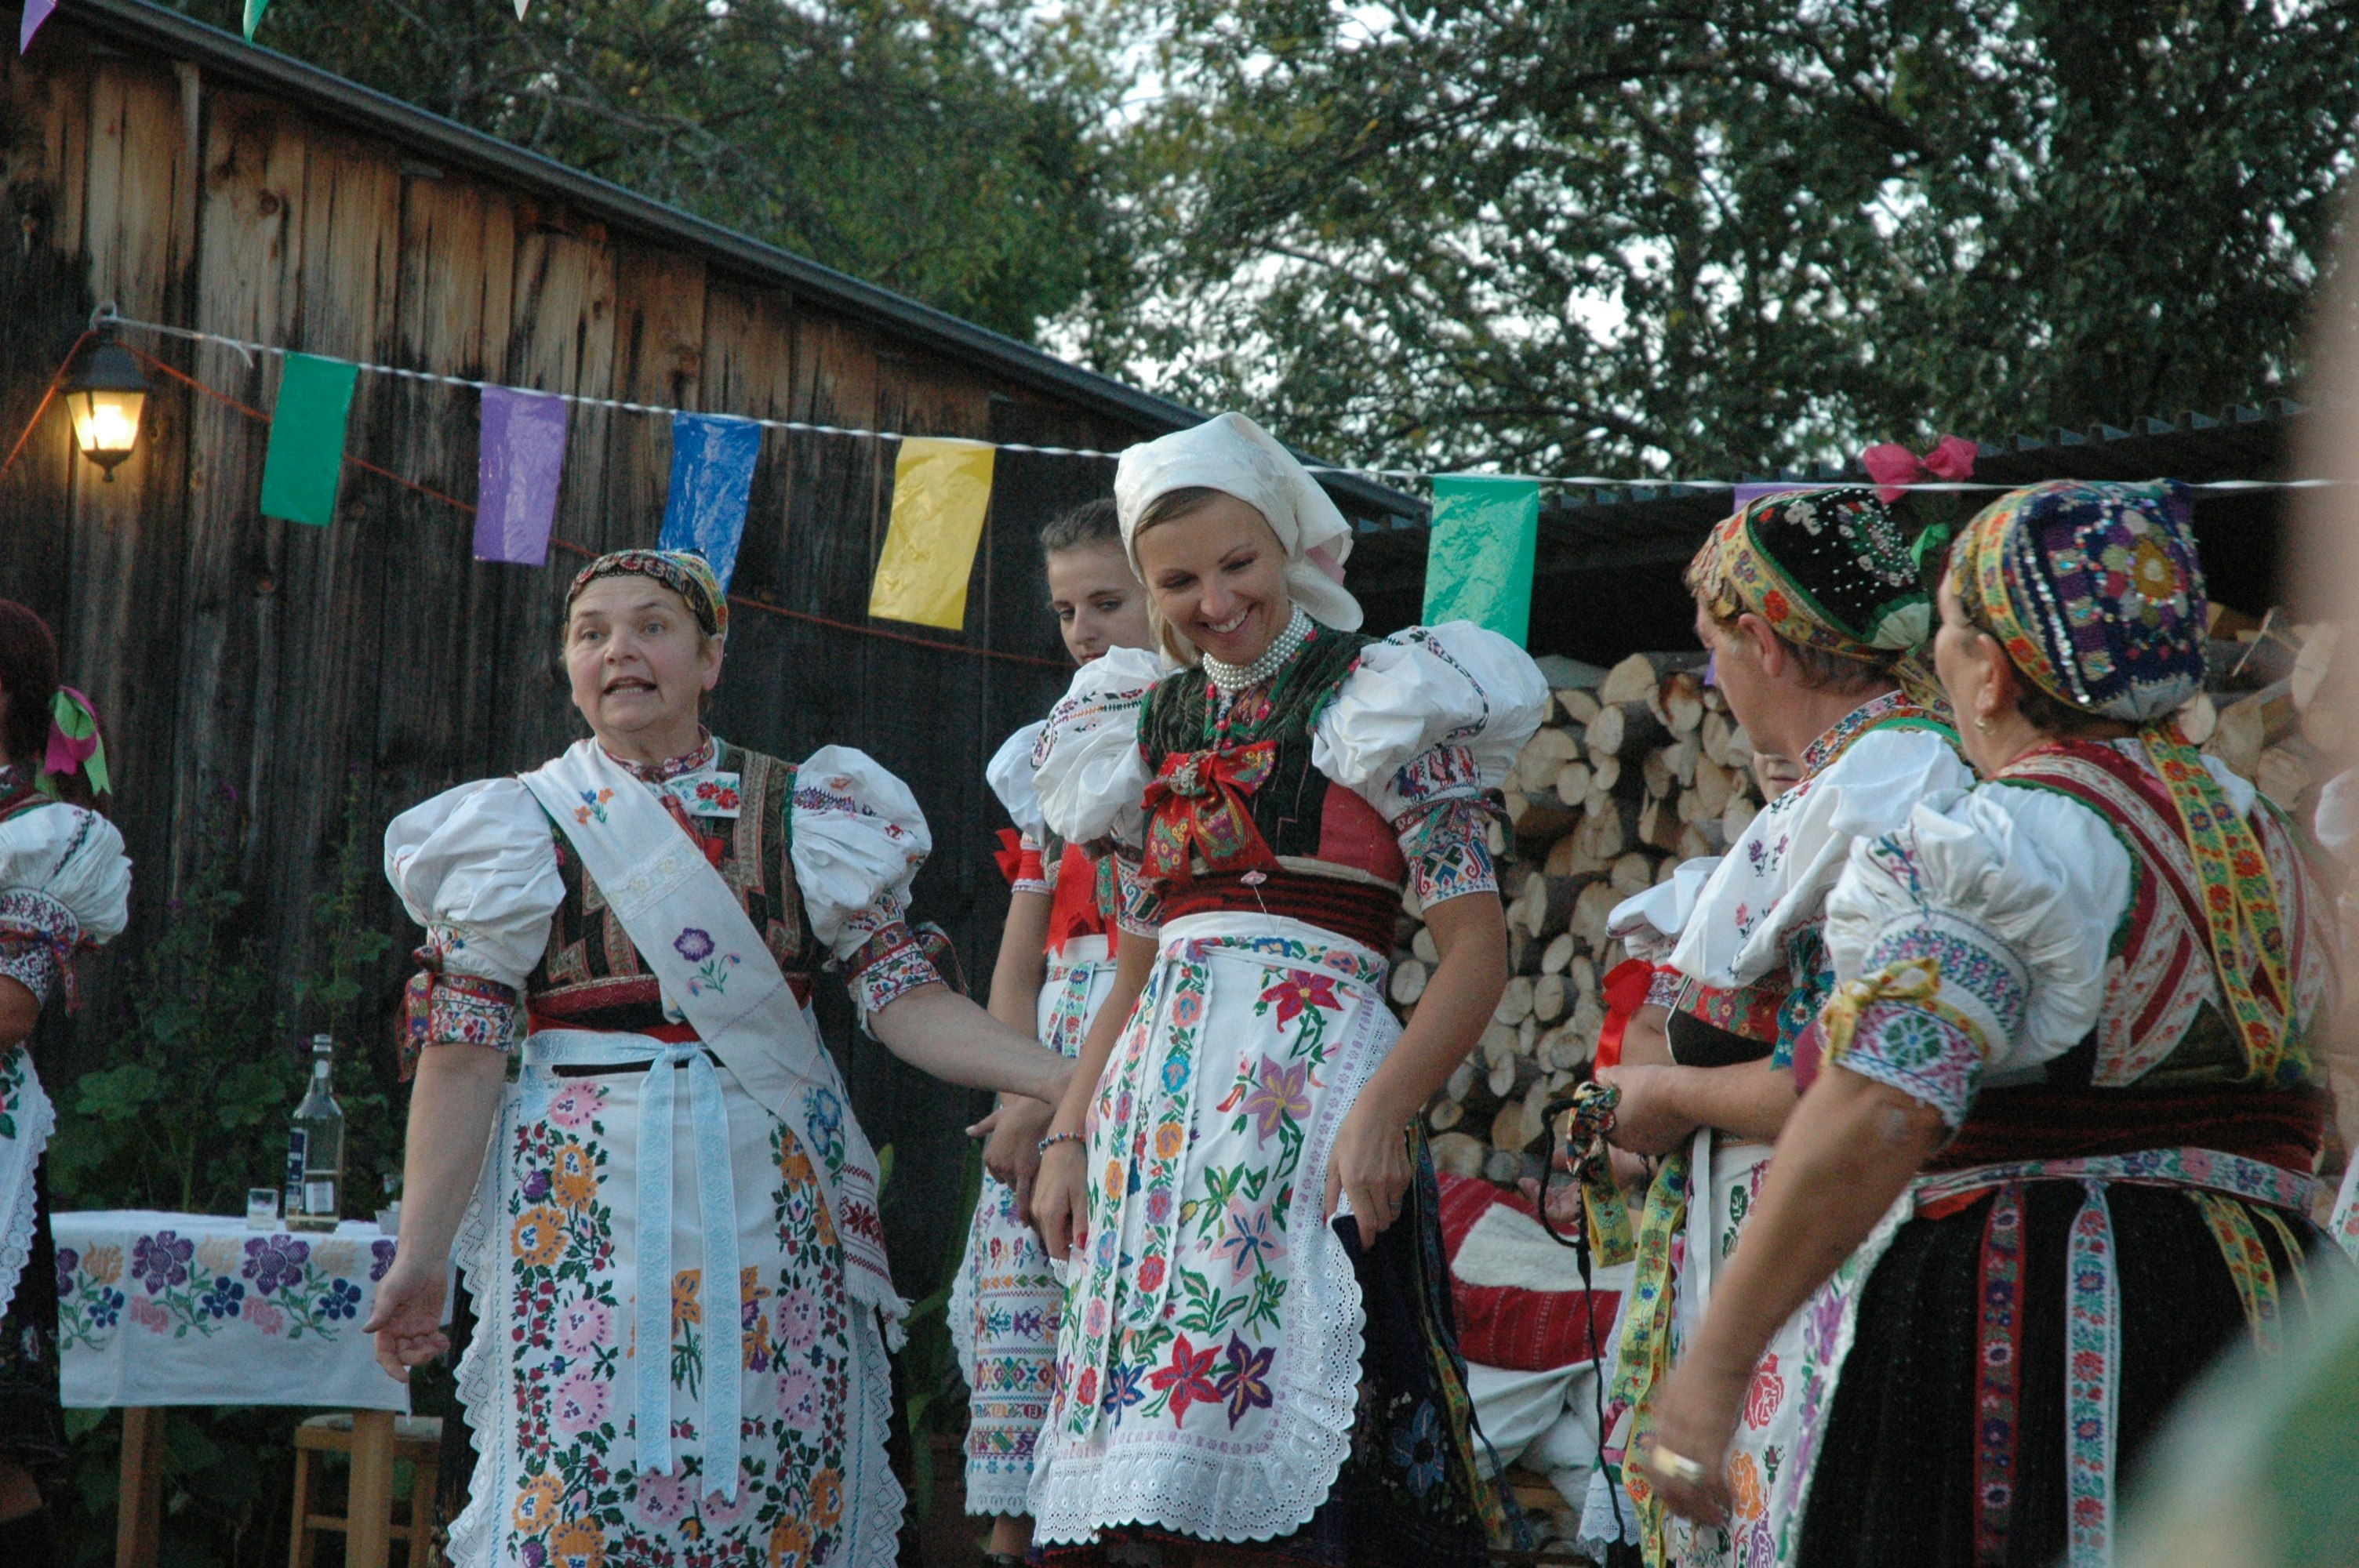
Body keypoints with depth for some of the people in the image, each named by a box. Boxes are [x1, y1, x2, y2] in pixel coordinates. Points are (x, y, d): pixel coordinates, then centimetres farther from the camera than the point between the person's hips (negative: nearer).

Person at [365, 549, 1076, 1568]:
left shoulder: (803, 820, 8)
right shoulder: (523, 829, 6)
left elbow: (907, 999, 2)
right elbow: (462, 1055, 0)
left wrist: (1062, 1076, -13)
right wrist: (419, 1256, -5)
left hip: (771, 1204, 1)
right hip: (584, 1201, -1)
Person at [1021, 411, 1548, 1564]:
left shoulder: (1379, 701, 0)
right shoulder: (1149, 722, 17)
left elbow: (1478, 951, -7)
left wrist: (1380, 1109, -20)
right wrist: (1067, 1133, 11)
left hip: (1314, 1080, -5)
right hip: (1157, 1096, 6)